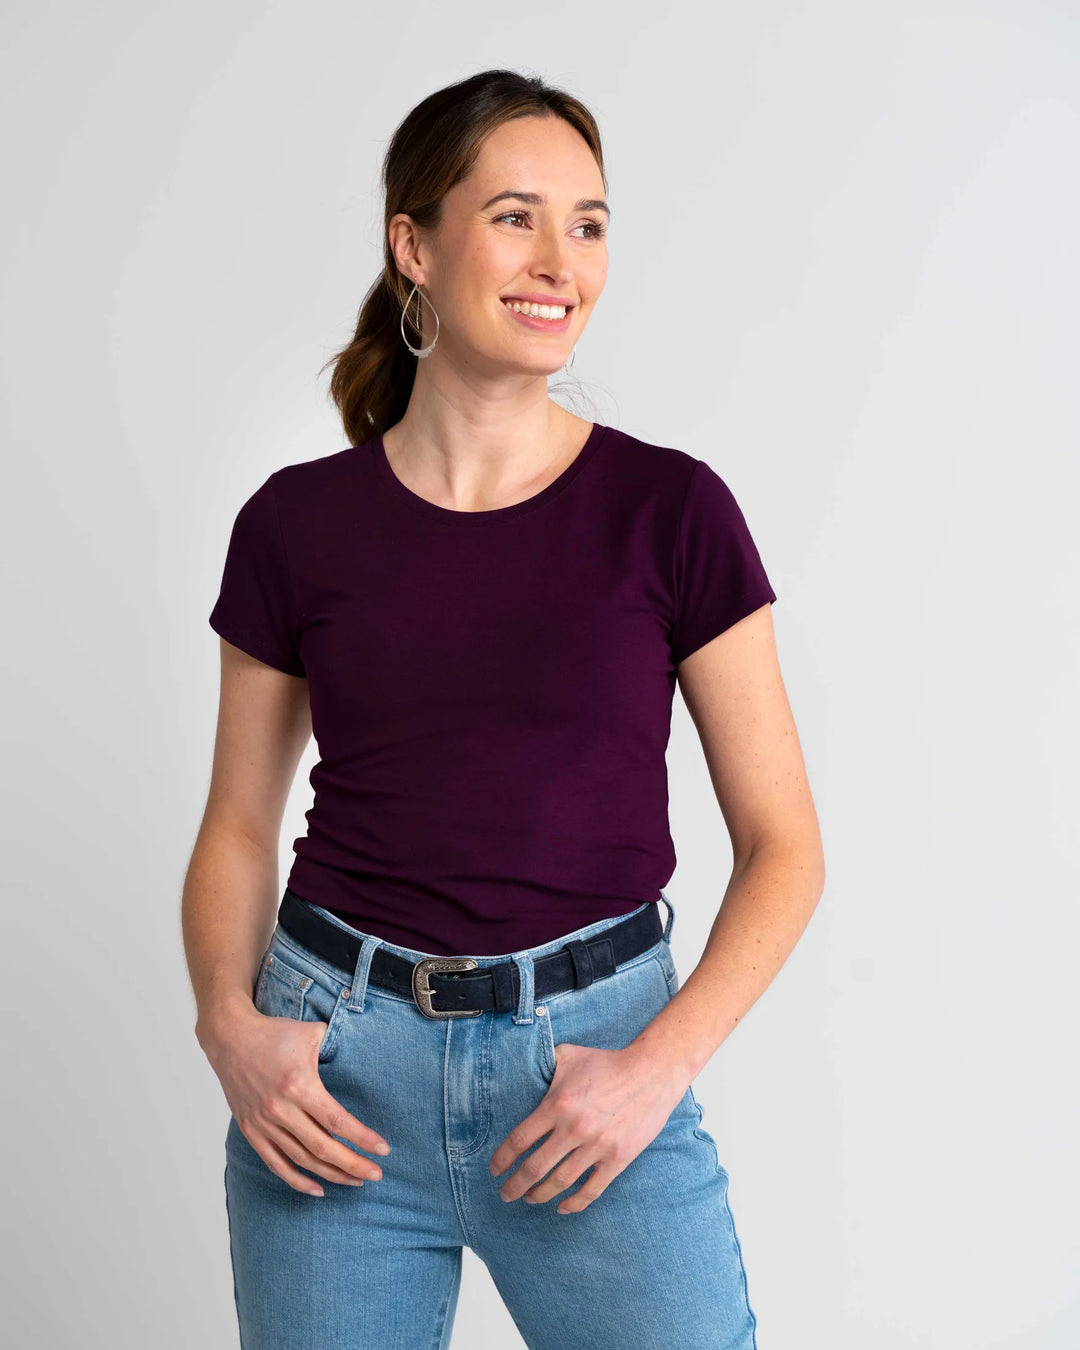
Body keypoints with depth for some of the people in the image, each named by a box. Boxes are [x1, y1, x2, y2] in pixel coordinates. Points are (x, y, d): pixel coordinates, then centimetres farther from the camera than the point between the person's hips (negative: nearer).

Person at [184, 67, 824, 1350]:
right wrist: (229, 1022, -8)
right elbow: (238, 826, 9)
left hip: (595, 1057, -1)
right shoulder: (296, 524, 0)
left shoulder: (671, 511, -4)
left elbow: (782, 843, -1)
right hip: (337, 1070, 1)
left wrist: (659, 1064, -12)